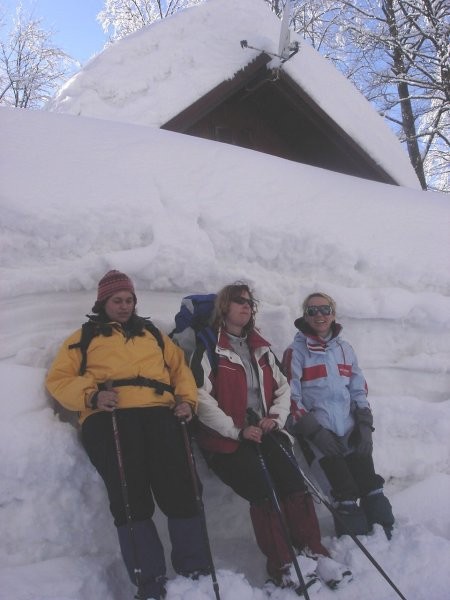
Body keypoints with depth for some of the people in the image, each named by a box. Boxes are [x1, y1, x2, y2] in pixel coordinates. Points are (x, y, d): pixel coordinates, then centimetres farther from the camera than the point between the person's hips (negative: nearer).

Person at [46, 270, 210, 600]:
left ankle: (195, 573, -4)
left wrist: (187, 400, 5)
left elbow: (180, 366, 24)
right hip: (108, 417, -1)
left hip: (159, 413, 2)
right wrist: (91, 396, -7)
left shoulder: (152, 333, 31)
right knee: (130, 497, -17)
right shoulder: (84, 337, 23)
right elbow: (59, 379, 12)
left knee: (178, 489, -16)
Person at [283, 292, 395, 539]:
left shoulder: (345, 349, 14)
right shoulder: (296, 351, -2)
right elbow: (290, 398, -7)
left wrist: (365, 425, 4)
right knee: (346, 496, -16)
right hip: (317, 435, -4)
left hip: (350, 432, 5)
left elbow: (359, 391, 17)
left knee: (371, 488, -6)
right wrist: (315, 431, -13)